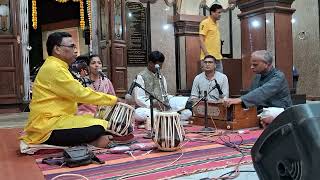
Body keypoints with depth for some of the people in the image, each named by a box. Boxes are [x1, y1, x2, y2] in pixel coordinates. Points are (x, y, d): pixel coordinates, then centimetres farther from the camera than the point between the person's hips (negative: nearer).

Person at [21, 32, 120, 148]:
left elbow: (76, 94, 17)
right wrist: (113, 99, -8)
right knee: (97, 128, -26)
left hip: (55, 119, 11)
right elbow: (81, 94, -18)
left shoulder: (56, 67, 19)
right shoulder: (54, 68, -14)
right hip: (48, 128, -11)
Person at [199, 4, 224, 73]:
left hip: (218, 58, 8)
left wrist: (219, 55, 18)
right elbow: (201, 40, -14)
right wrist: (207, 54, -21)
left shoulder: (216, 24, 17)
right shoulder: (205, 23, -7)